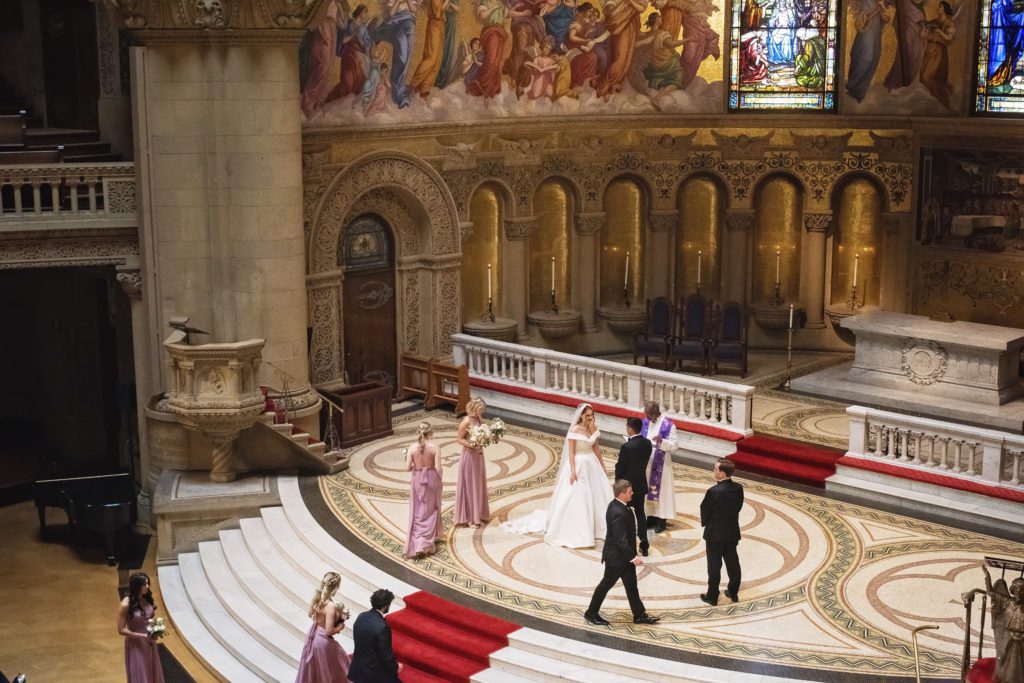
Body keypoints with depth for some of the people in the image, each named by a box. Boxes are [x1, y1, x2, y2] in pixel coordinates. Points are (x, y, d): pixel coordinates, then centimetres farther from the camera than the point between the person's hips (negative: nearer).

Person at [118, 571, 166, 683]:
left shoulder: (147, 599, -4)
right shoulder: (126, 604, -22)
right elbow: (121, 630, -18)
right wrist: (142, 635, -21)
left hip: (149, 643, 6)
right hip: (136, 645, -6)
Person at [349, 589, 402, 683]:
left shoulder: (361, 617, -5)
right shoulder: (382, 627, -28)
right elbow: (386, 655, -21)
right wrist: (396, 667, -1)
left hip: (359, 666, 7)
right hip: (376, 672, -7)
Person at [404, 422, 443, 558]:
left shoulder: (412, 447, -8)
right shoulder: (434, 447, -12)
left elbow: (407, 467, -9)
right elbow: (438, 468, -13)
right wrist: (439, 482, 4)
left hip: (417, 480, 1)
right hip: (432, 479, -1)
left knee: (417, 512, 11)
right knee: (430, 511, 16)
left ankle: (416, 543, 6)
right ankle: (427, 542, 19)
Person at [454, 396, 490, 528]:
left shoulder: (479, 418, 1)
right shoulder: (466, 422, -21)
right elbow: (460, 439, -15)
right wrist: (473, 446, -27)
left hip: (479, 455, 8)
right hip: (469, 455, -8)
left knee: (479, 485, 17)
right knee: (469, 486, 3)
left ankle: (478, 514, 31)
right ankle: (469, 517, 14)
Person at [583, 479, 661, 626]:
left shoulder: (616, 504, 0)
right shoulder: (619, 513, -31)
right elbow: (621, 540, -28)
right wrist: (633, 557, -21)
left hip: (622, 555, 9)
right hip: (617, 557, -9)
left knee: (631, 585, 16)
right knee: (606, 584, 7)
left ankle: (639, 615, 25)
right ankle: (591, 613, 23)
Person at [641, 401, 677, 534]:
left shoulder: (668, 424, -12)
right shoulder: (646, 422, 5)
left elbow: (674, 444, -12)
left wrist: (661, 441, -30)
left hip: (661, 462, -5)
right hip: (647, 461, 6)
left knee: (660, 489, -1)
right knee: (648, 488, 9)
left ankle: (661, 520, 5)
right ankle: (651, 517, 19)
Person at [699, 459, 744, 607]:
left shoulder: (713, 491, -26)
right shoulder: (739, 488, -9)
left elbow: (704, 511, -14)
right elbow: (738, 507, 2)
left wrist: (705, 523, 6)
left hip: (715, 534, -5)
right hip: (732, 532, 5)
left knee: (714, 566, 7)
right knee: (732, 563, 17)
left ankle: (712, 596, 17)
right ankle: (733, 593, 30)